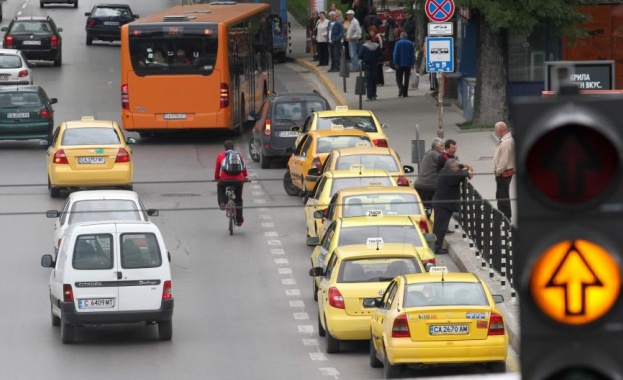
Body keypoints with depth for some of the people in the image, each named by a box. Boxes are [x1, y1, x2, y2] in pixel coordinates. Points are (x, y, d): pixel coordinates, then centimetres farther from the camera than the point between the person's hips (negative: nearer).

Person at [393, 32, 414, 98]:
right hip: (408, 64, 3)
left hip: (400, 64, -3)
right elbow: (413, 54, 3)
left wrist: (395, 63, -7)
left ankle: (401, 88, -23)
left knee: (399, 78, 3)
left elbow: (395, 54, -9)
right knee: (406, 79, 8)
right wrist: (413, 63, 6)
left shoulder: (398, 43, -6)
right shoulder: (410, 44, 3)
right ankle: (405, 93, 8)